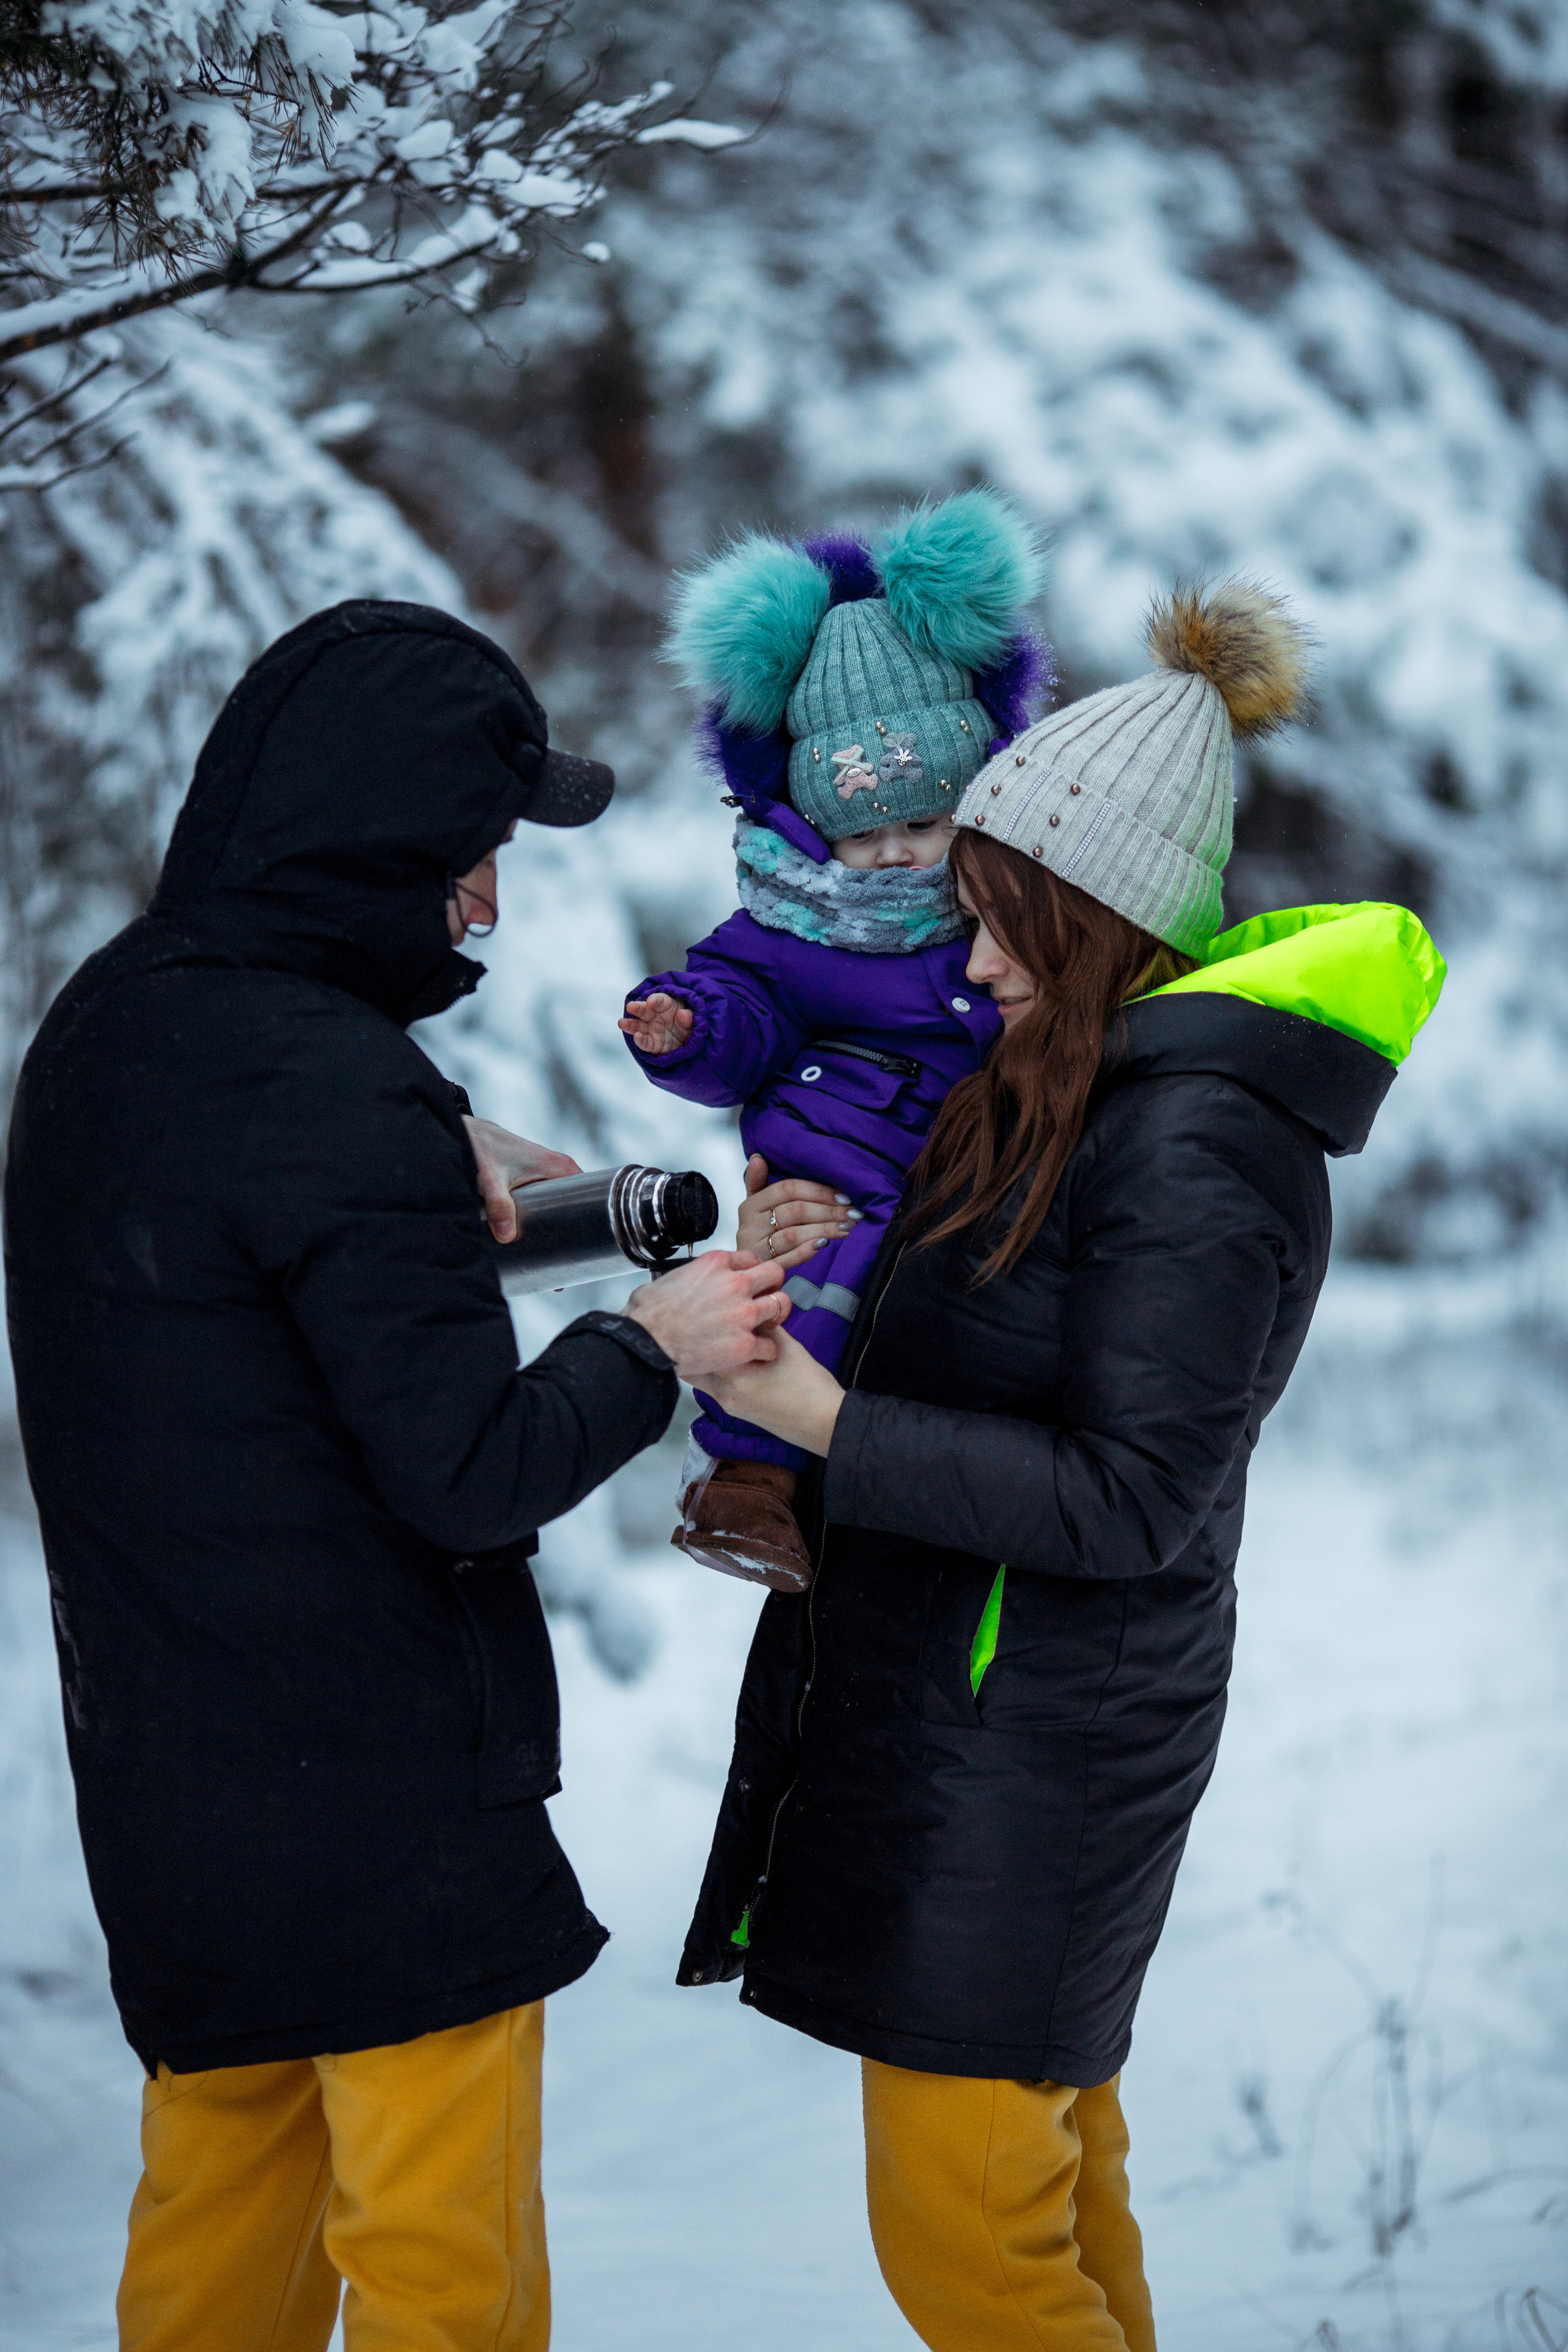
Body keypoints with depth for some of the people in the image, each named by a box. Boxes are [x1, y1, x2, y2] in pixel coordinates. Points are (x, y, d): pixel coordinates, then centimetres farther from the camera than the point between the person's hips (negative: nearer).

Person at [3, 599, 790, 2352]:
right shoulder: (343, 1101, -23)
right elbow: (475, 1474, -21)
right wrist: (651, 1346, -5)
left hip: (164, 1765, 9)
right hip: (384, 1794, -9)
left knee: (218, 2190, 21)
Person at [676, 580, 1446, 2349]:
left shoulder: (1196, 1148, -21)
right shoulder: (1080, 1090, 9)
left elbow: (1131, 1499, -23)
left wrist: (825, 1421, -22)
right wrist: (798, 1274, 2)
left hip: (1026, 1739, -9)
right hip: (965, 1693, 9)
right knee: (1054, 2171, 19)